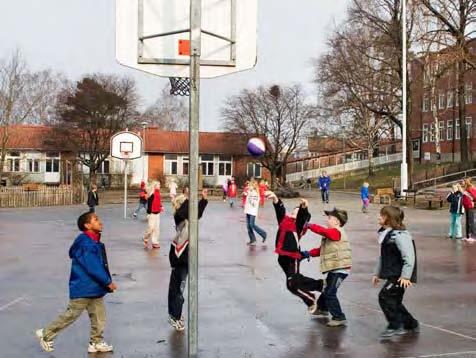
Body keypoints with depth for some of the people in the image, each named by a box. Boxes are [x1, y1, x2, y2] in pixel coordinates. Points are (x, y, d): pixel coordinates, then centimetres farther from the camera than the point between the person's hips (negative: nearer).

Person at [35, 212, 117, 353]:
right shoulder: (85, 243, -23)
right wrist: (108, 282, -17)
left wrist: (106, 282, 11)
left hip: (95, 288, 9)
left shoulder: (95, 242, 7)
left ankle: (96, 342, 24)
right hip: (82, 289, -9)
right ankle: (45, 334, 21)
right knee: (71, 315, 4)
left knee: (99, 316, 11)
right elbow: (93, 268, -24)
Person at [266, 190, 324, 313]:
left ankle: (310, 300, 15)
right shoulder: (284, 219, 8)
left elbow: (303, 215, -27)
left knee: (292, 285, -7)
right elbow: (280, 208, -3)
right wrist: (274, 198, -21)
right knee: (297, 279, 22)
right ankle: (319, 284, 43)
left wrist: (304, 207, -49)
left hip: (293, 257, -7)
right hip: (282, 257, 7)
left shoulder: (300, 224, -8)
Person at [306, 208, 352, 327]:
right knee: (327, 289, 28)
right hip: (335, 268, 11)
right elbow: (322, 249, 18)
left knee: (330, 293, -12)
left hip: (340, 269, -11)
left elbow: (322, 230, -31)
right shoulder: (332, 234, 16)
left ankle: (339, 318, -7)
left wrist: (310, 225, -19)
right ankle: (322, 308, 49)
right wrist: (309, 253, 8)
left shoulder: (336, 232, -16)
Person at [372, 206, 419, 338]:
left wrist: (405, 276, -26)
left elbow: (409, 257, -24)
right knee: (394, 301, 16)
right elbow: (382, 257, 19)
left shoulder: (400, 235, -19)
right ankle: (411, 324, 32)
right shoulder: (386, 234, 11)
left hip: (400, 276, -10)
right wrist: (377, 273, 19)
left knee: (384, 296, -14)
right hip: (392, 275, 10)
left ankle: (395, 326, -2)